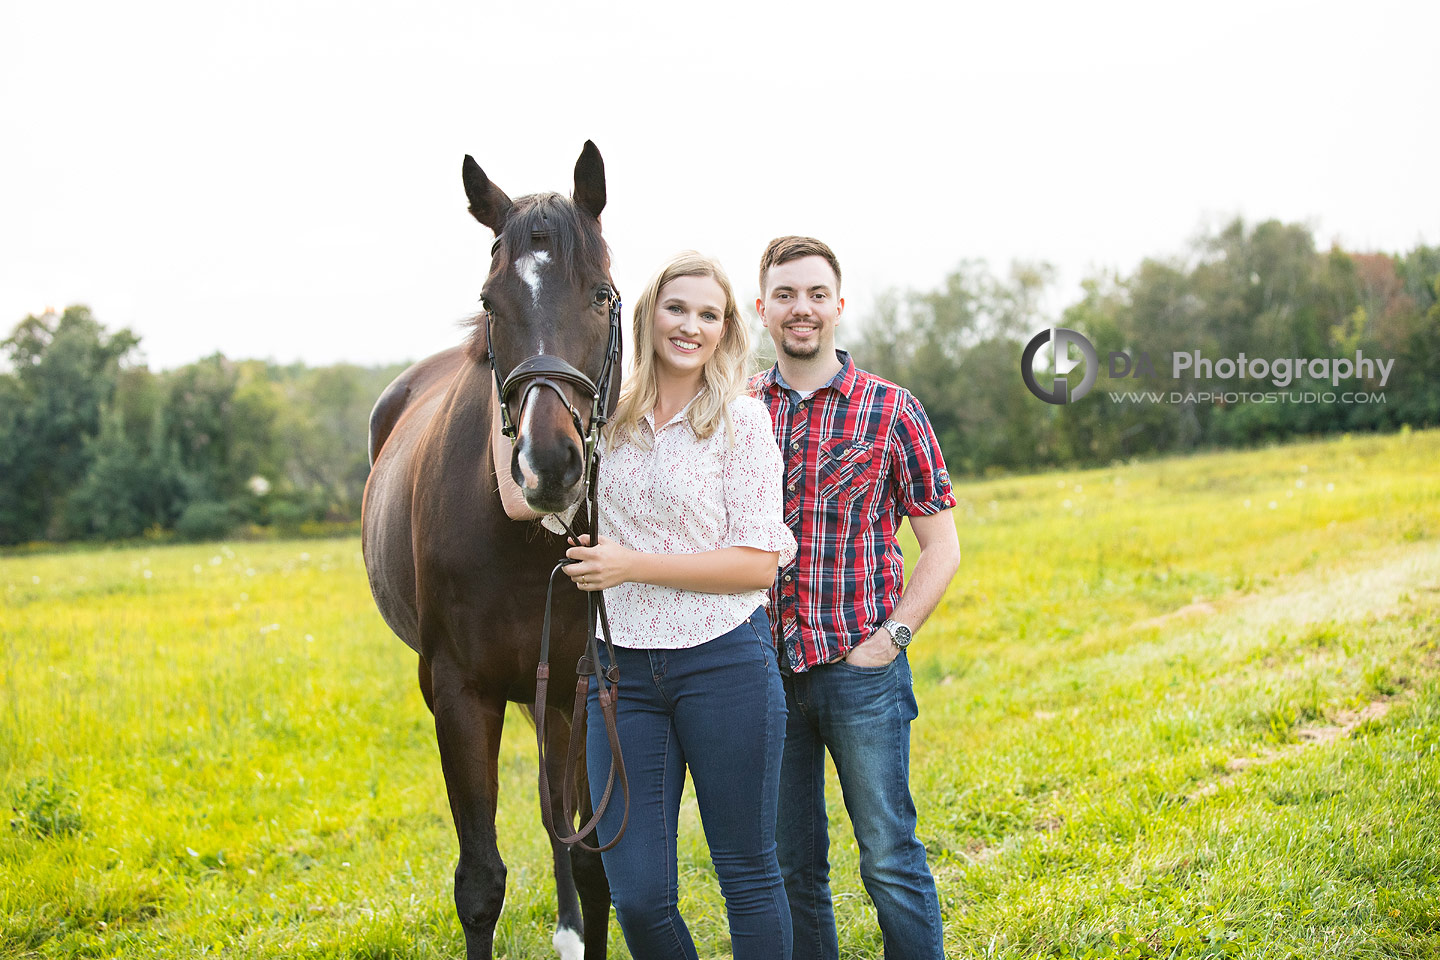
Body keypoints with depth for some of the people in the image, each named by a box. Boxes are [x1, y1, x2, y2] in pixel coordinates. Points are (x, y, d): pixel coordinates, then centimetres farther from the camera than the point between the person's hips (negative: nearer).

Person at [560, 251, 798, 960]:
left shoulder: (742, 420, -4)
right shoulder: (604, 417, 8)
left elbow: (758, 562, -9)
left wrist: (633, 565, -15)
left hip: (724, 662, -3)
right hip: (621, 672, 3)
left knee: (748, 875, 8)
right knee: (636, 894, 2)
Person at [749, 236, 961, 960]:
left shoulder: (892, 411, -1)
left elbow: (942, 547, 1)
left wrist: (891, 636, -8)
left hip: (859, 666, -3)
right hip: (763, 667, 3)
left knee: (890, 859, 2)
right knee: (789, 862, 11)